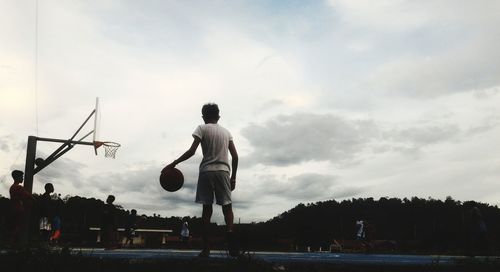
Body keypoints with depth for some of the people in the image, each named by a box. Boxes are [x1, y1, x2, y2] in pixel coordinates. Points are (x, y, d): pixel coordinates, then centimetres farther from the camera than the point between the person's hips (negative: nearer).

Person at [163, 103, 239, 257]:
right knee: (227, 206, 5)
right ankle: (230, 234, -22)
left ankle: (206, 248, -1)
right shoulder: (226, 132, 15)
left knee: (207, 208, 2)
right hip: (223, 171, 2)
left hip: (206, 171, -2)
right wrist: (233, 177, 15)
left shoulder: (202, 128, 4)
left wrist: (174, 163, -1)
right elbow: (235, 156, 9)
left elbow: (192, 151, -7)